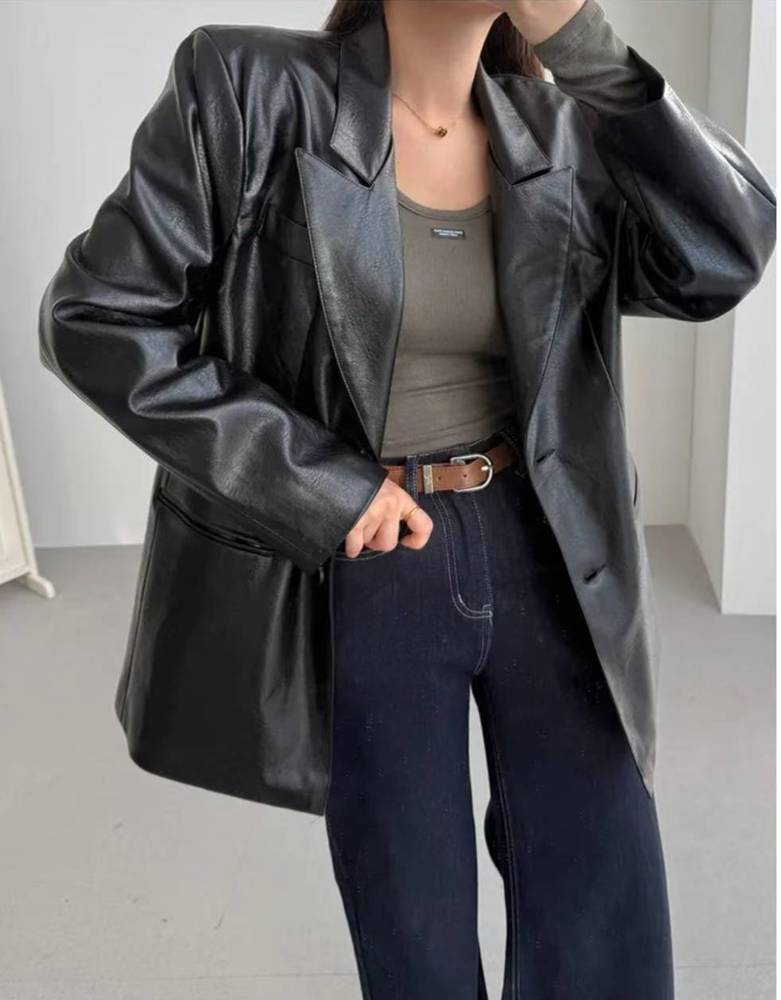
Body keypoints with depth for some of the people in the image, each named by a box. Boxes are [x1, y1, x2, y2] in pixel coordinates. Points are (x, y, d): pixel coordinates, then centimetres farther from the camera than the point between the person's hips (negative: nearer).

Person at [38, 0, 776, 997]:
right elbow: (95, 317, -10)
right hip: (364, 574, -3)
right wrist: (320, 485, -14)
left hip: (545, 558, 4)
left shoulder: (555, 129, 3)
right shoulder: (250, 90, -8)